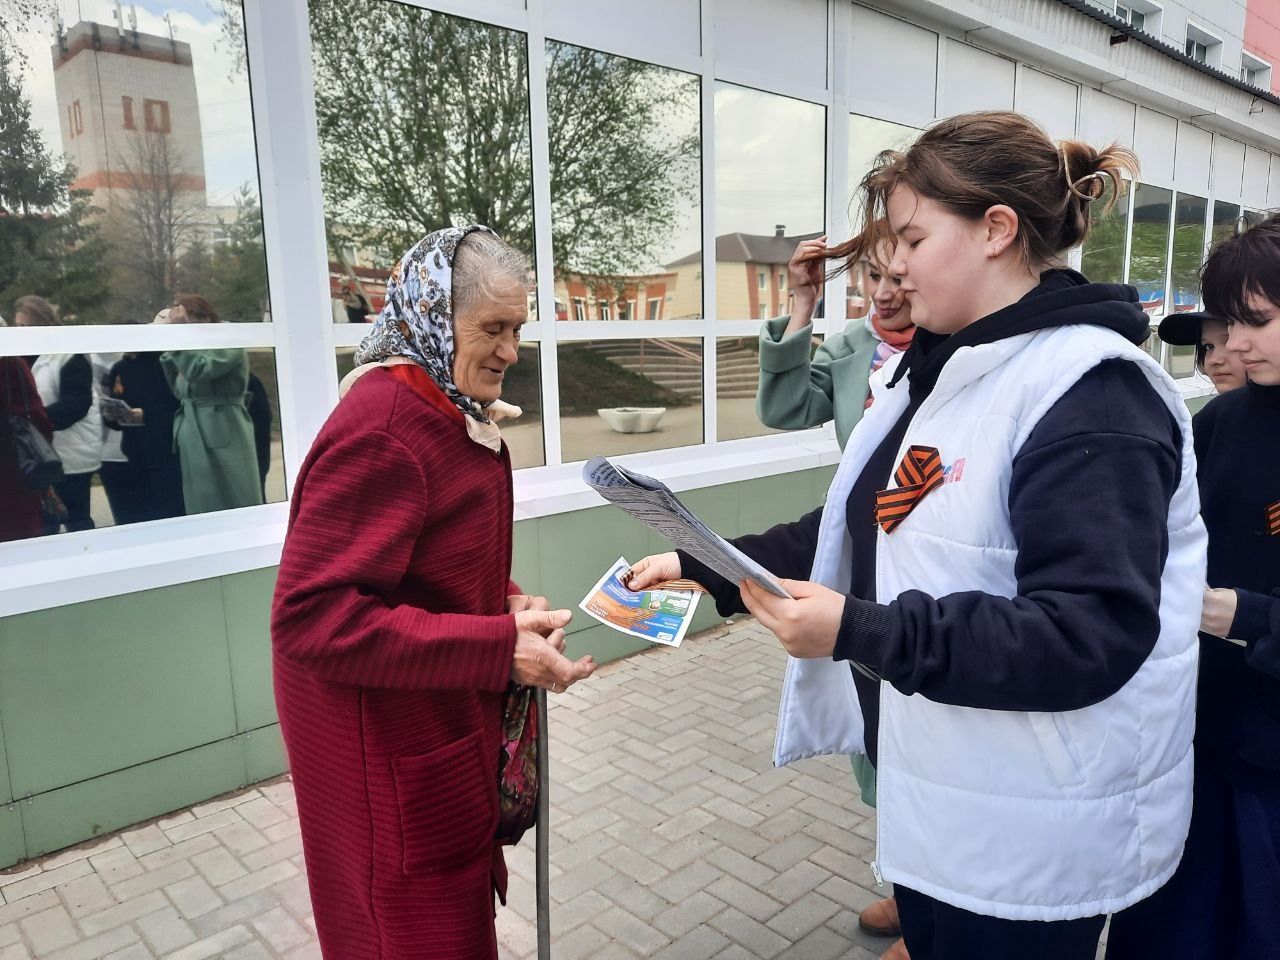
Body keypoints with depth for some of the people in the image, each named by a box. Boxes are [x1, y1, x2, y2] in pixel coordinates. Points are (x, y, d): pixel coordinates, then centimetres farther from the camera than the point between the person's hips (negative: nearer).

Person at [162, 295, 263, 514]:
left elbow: (198, 371, -19)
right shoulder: (194, 351, 20)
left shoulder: (228, 345, -5)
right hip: (194, 446, 8)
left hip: (223, 444, -8)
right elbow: (179, 392, 19)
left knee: (233, 508, -5)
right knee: (203, 512, 7)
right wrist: (170, 355, 12)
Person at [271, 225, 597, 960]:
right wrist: (501, 649, -31)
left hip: (444, 725, 10)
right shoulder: (379, 431, -26)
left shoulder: (448, 412, 6)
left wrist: (504, 601, -3)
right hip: (387, 751, -9)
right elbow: (312, 619, -31)